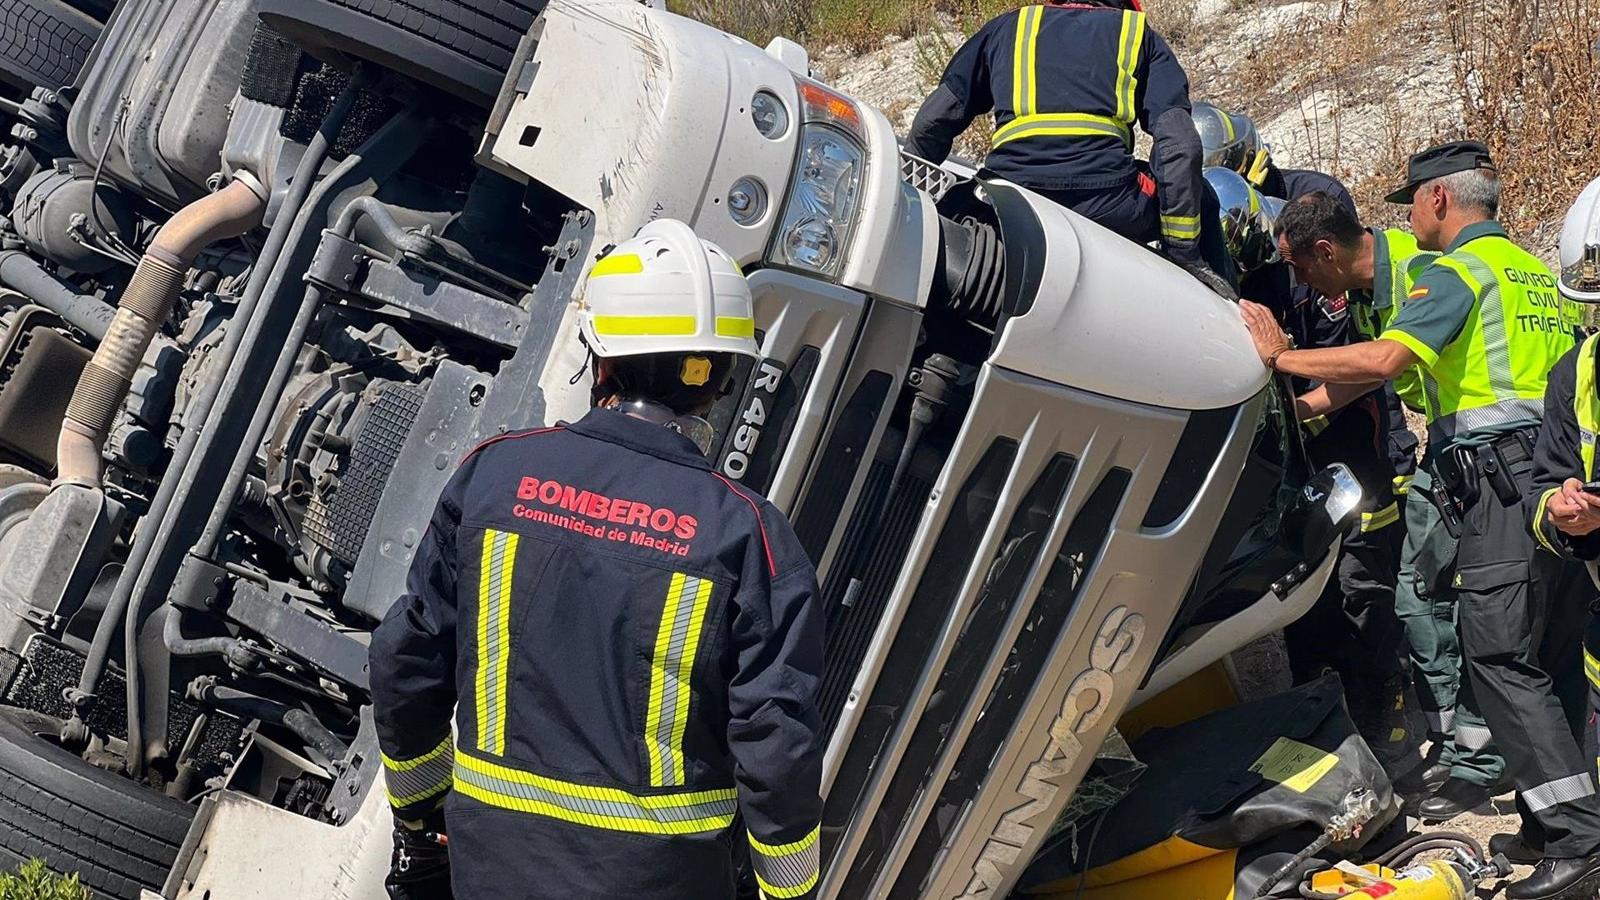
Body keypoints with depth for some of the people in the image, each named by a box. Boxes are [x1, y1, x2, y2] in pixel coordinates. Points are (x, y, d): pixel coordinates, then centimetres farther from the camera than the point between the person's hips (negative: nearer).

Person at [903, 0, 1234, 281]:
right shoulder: (1140, 33, 21)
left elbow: (931, 123, 19)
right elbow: (1180, 146, 6)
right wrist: (1186, 257, 8)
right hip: (1109, 205, -1)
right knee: (1200, 203, 28)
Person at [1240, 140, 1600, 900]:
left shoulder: (1460, 270, -7)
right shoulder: (1530, 268, 22)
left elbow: (1383, 359, -21)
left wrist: (1279, 358, -11)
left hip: (1497, 480, -9)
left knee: (1498, 658, -9)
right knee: (1529, 652, 12)